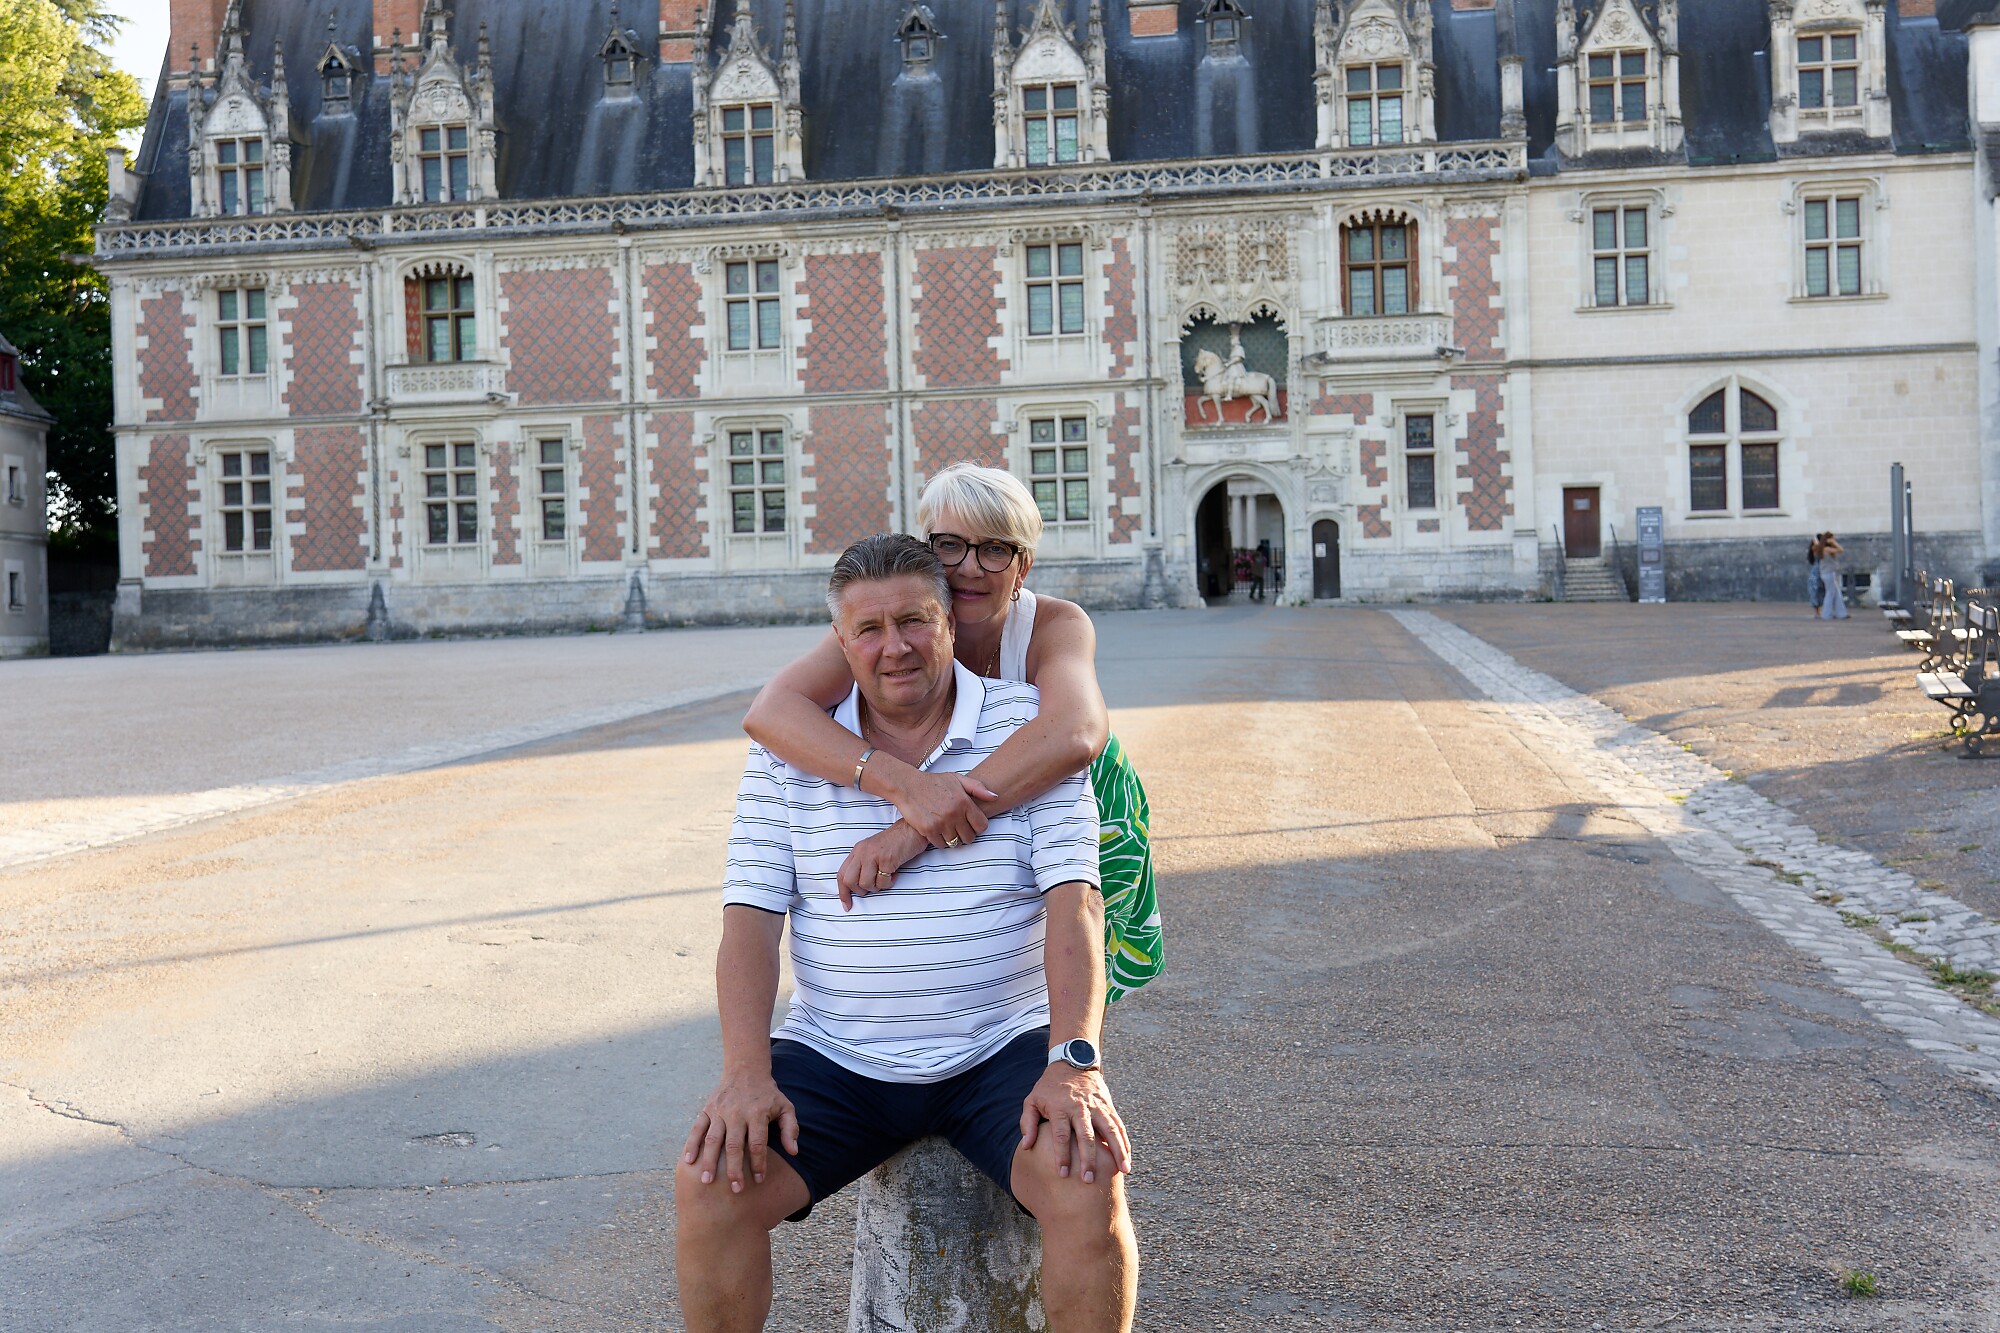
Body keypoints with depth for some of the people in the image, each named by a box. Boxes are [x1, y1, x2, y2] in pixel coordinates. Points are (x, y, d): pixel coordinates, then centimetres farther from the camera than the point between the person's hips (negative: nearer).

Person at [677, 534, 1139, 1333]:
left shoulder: (1030, 725, 0)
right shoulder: (788, 750, 4)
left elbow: (1074, 901, -8)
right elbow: (749, 919, -1)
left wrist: (1075, 1062, -22)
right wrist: (746, 1074, -16)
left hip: (1002, 1051, -1)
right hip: (836, 1058, 2)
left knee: (1088, 1180, -27)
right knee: (709, 1184, -20)